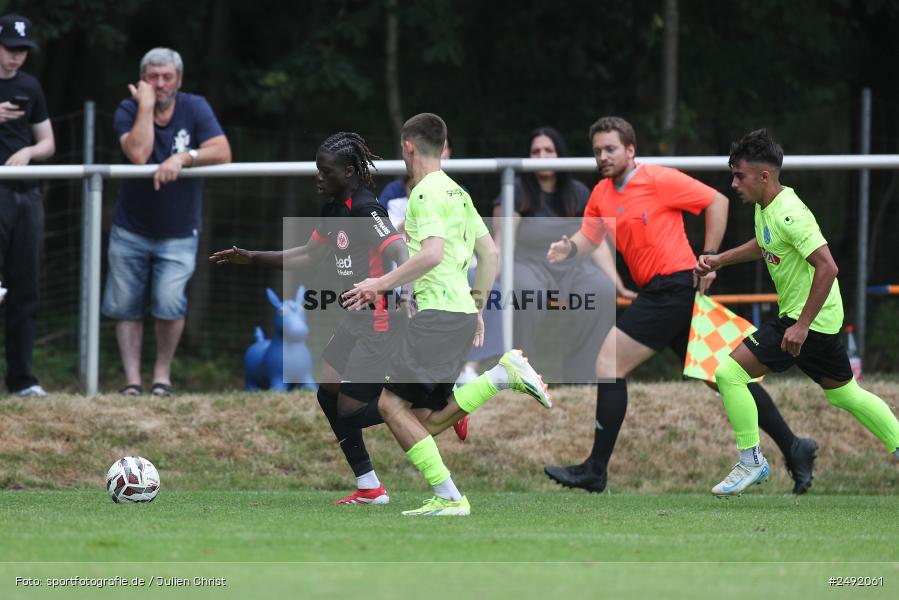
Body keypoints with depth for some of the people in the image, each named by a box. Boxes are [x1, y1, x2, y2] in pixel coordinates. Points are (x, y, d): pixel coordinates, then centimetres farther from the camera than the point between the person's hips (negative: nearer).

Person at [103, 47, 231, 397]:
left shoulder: (195, 108, -4)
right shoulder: (129, 110, -6)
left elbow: (222, 152, -16)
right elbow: (138, 153, -24)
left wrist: (184, 157, -29)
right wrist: (146, 106, -21)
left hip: (178, 234, -1)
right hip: (130, 231, 1)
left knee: (170, 304, -15)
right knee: (125, 308, 2)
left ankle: (163, 372, 5)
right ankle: (132, 380, 10)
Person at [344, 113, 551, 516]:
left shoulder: (426, 193, -8)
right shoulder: (456, 192, 21)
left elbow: (432, 254, -21)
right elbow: (489, 252, 25)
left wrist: (382, 284, -14)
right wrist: (477, 309, 29)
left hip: (438, 312, -9)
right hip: (463, 312, 9)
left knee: (392, 403, -8)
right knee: (427, 419, 7)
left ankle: (449, 498, -15)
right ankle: (502, 375, -5)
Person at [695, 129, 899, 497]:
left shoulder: (789, 215, -23)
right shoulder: (765, 207, 6)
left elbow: (827, 267, -28)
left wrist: (802, 326, -28)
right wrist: (720, 260, 16)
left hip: (808, 320, -10)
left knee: (730, 372, -11)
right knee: (844, 394, 21)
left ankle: (751, 463, -3)